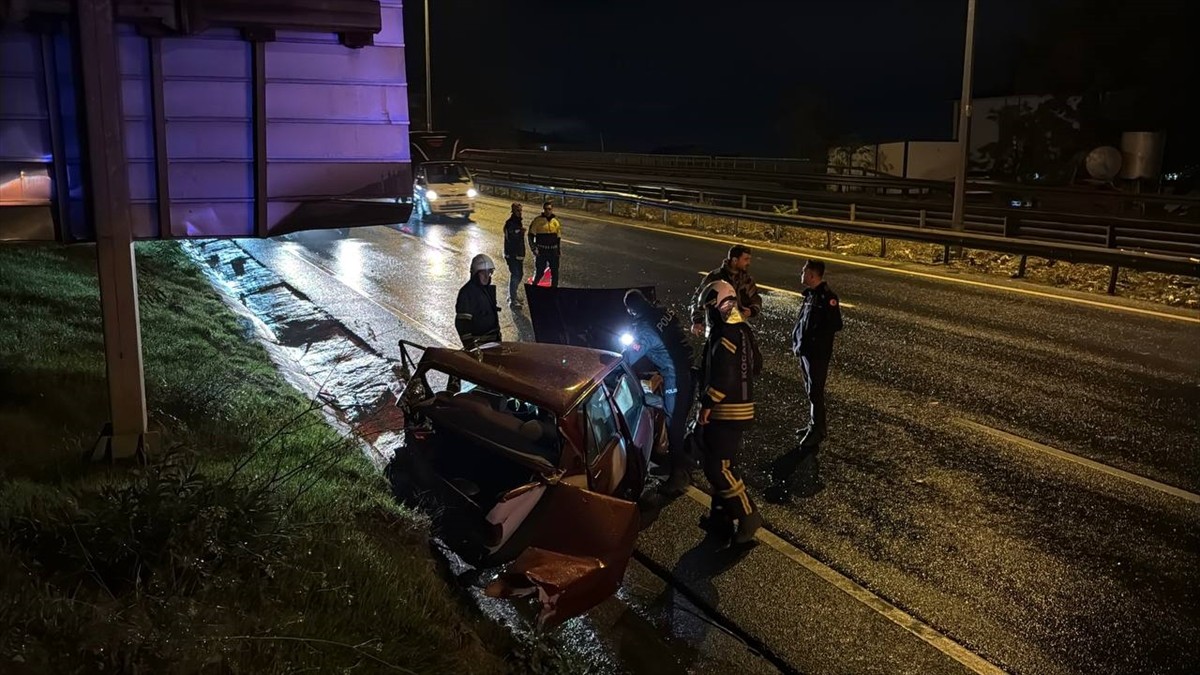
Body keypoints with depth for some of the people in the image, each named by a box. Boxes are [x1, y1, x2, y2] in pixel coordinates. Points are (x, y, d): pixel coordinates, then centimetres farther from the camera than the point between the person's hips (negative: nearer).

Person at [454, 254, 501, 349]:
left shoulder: (489, 289, 11)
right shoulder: (467, 292, -16)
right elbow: (462, 323, -21)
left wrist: (498, 335, 19)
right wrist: (469, 344, -25)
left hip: (493, 341, 8)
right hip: (477, 343, -8)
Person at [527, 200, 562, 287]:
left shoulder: (556, 222, 11)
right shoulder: (537, 221, -3)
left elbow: (559, 238, 20)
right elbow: (531, 236, -2)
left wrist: (559, 250, 14)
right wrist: (534, 249, -11)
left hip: (553, 251, 4)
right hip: (541, 251, -4)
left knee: (555, 272, 5)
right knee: (539, 272, -4)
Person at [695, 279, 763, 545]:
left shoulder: (724, 334, -20)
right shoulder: (743, 329, 10)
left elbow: (723, 378, -27)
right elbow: (756, 366, 19)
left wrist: (707, 404, -18)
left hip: (725, 412, -10)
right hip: (742, 407, 10)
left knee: (718, 468, -4)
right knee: (722, 464, 17)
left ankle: (748, 515, 2)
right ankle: (720, 518, 25)